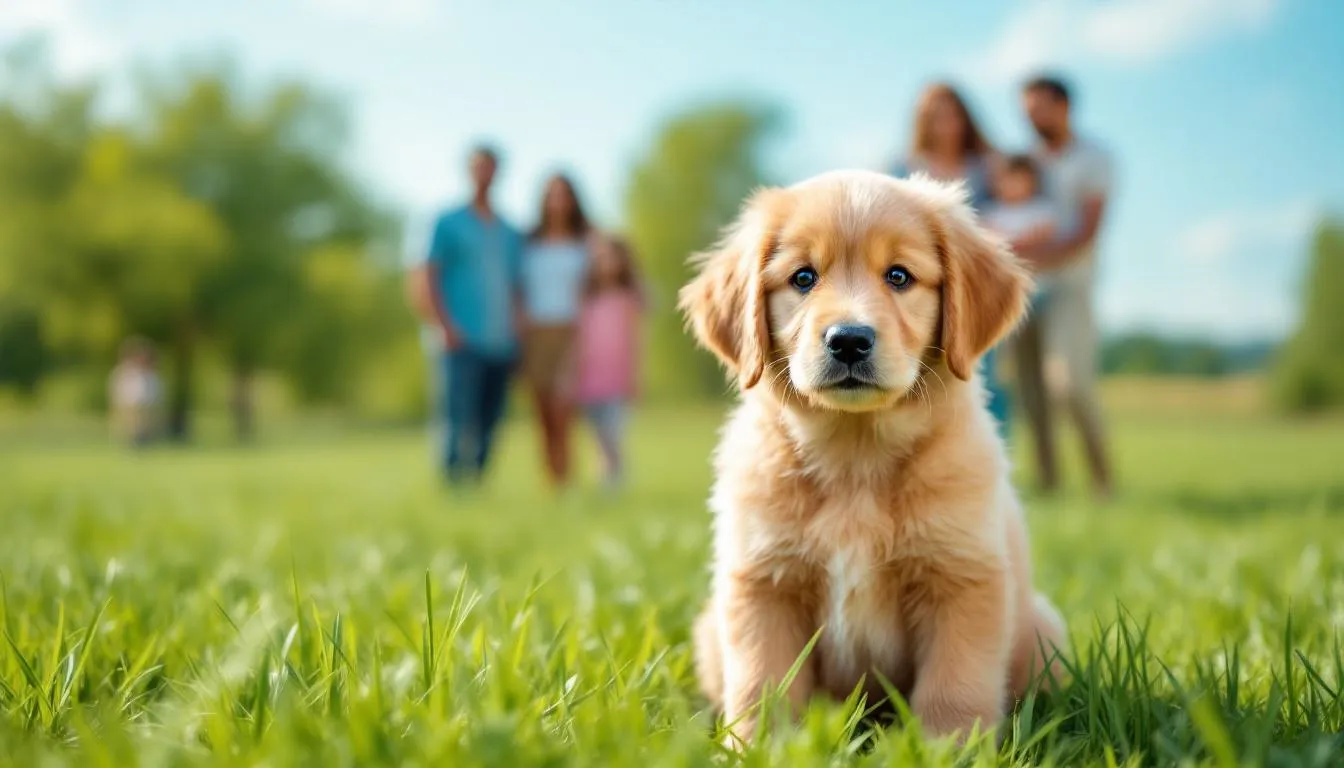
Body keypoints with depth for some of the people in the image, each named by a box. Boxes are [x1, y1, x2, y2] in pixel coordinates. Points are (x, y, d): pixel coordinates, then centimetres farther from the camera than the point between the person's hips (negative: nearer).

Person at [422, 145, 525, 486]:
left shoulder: (510, 233, 19)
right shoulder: (449, 223, 6)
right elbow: (430, 277, 0)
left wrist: (516, 335, 7)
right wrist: (446, 327, -11)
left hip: (501, 345, 5)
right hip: (463, 343, -5)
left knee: (489, 427, 3)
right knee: (460, 421, -13)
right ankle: (452, 484, -8)